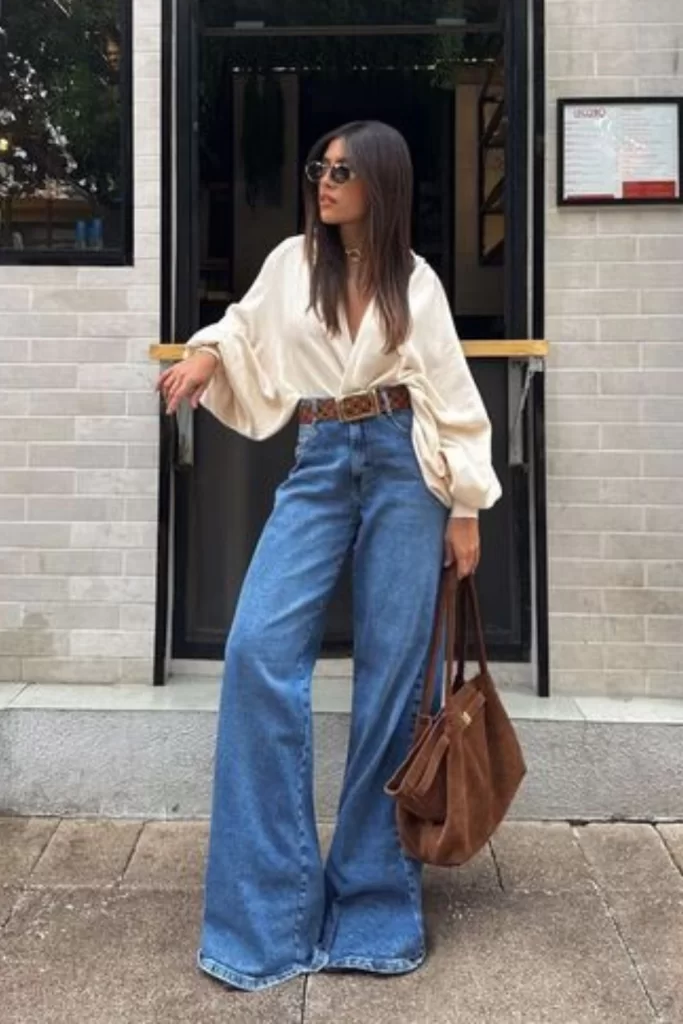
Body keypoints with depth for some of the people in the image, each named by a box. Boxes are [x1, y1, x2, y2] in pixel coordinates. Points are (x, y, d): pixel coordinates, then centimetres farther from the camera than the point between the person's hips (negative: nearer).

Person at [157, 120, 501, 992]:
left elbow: (452, 395, 4)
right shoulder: (293, 261, 10)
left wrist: (465, 509, 0)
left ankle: (372, 889, 16)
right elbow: (247, 326, 25)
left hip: (401, 467, -1)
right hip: (319, 466, 2)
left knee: (390, 673, 0)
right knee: (258, 651, -14)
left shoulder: (416, 282, 5)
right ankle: (269, 898, -2)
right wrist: (206, 354, 2)